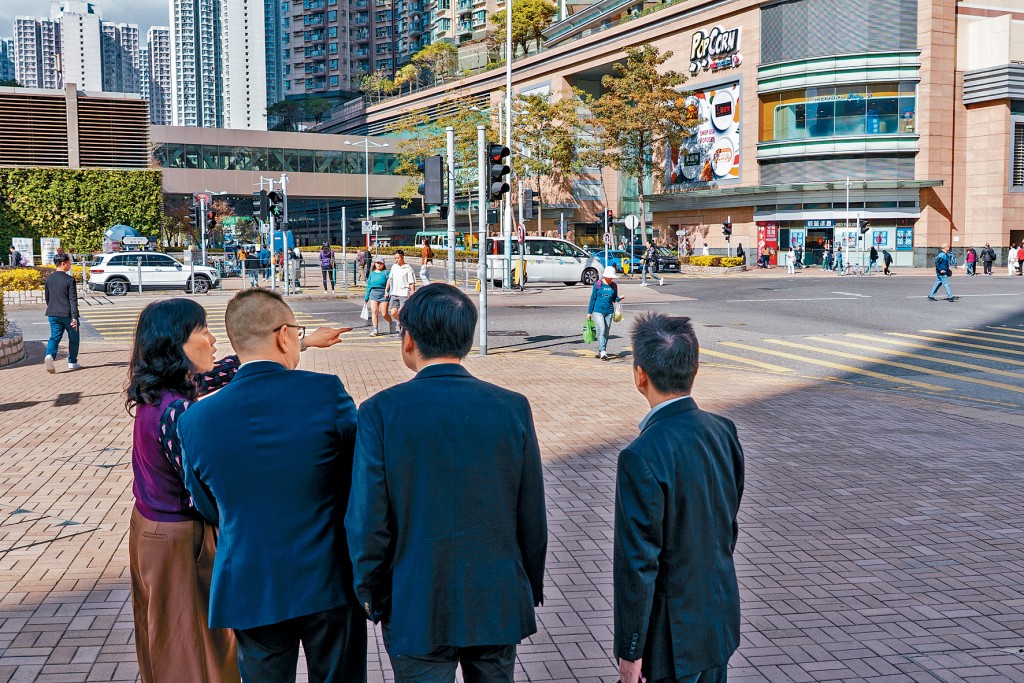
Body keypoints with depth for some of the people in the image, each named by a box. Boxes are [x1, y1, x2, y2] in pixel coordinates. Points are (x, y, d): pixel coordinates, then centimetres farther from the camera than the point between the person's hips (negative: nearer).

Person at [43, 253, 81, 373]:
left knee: (55, 337, 5)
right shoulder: (70, 280, -12)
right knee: (73, 338, 13)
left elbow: (46, 298, 14)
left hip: (53, 314, 4)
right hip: (68, 314, -4)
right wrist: (74, 317, -17)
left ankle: (49, 355, -23)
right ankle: (72, 362, 20)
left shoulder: (48, 279, 5)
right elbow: (73, 300, -16)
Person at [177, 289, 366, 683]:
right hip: (329, 582, -2)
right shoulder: (327, 393, -16)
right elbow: (360, 479, -5)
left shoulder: (195, 420, -7)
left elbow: (208, 509, 7)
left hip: (250, 590, 2)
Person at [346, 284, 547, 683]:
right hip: (499, 604, 2)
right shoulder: (513, 408, -7)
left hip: (417, 610, -2)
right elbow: (533, 518, -2)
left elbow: (368, 522, -10)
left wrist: (371, 594, 6)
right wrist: (531, 588, 13)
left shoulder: (380, 412, -13)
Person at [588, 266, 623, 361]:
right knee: (601, 330, -16)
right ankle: (602, 352, -20)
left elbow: (615, 299, 14)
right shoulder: (598, 284, -3)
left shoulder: (614, 286, 6)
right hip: (598, 311, -4)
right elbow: (593, 298, 2)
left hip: (609, 312, 4)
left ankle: (600, 352, 20)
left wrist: (619, 298, -10)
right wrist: (589, 312, 4)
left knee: (606, 333, 8)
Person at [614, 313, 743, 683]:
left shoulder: (642, 457, -26)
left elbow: (637, 564, -22)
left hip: (673, 634, -7)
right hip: (721, 620, 7)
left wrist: (630, 652, -13)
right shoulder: (723, 431, -4)